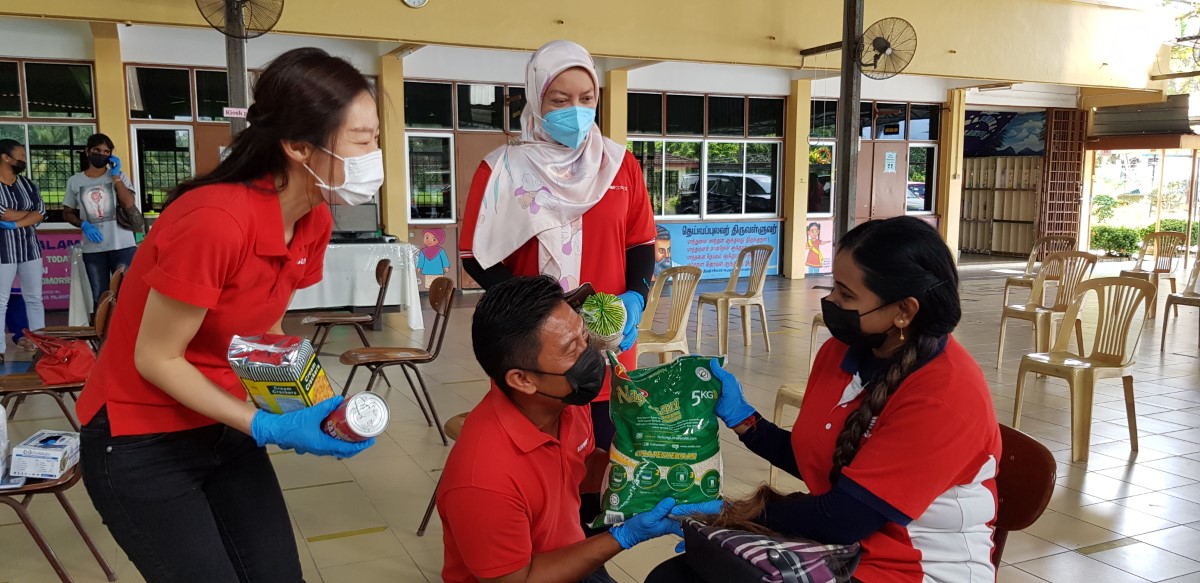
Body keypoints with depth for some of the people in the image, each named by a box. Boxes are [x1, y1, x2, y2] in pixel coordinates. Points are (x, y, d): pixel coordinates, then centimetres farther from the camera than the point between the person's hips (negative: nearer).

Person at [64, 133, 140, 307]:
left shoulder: (119, 176, 3)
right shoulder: (75, 181, 6)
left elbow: (129, 204, -11)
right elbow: (67, 213, 11)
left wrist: (115, 176, -11)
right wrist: (84, 225, -8)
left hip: (122, 245, -1)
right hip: (93, 249, 2)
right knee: (99, 297, 9)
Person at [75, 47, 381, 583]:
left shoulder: (314, 221, -6)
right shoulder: (216, 220, -31)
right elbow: (156, 359, -21)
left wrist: (313, 403, -9)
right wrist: (269, 428, -23)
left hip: (225, 428, 7)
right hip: (142, 444, -7)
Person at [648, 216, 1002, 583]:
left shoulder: (946, 393, -24)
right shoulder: (842, 350, 1)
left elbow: (842, 519, -24)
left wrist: (731, 514, -14)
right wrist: (737, 415, 1)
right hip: (833, 547, 7)